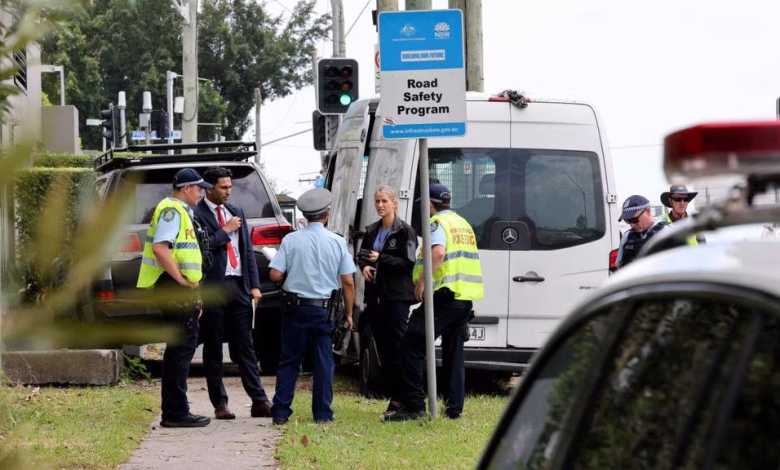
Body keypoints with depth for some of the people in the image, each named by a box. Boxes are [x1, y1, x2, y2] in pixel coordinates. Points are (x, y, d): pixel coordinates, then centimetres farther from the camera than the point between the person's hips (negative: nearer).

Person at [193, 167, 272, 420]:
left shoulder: (236, 212, 16)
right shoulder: (196, 214, -4)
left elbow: (247, 249, 16)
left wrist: (254, 284, 9)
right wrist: (226, 230, -9)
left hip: (238, 285, 5)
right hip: (213, 287, -5)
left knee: (245, 346, 5)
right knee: (213, 348, 2)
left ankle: (259, 401, 3)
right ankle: (219, 404, 7)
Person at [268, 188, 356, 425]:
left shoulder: (291, 240, -5)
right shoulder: (337, 242, -2)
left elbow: (275, 274, -9)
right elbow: (348, 282, -2)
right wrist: (348, 313, 8)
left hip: (296, 307, 0)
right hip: (325, 309, 0)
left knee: (289, 361, 7)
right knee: (324, 361, 6)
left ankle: (281, 412, 4)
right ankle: (322, 413, 5)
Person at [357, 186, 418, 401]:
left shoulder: (404, 231, -6)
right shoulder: (371, 231, 14)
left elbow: (408, 262, -11)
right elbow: (361, 255, 22)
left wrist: (381, 259, -18)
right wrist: (364, 266, 0)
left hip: (397, 296, -7)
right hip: (375, 296, 7)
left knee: (396, 347, -10)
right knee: (382, 348, 7)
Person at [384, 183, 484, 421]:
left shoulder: (438, 223, -6)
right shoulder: (463, 223, 21)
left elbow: (438, 252, -25)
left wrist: (422, 280, -20)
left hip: (444, 294, -9)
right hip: (466, 297, 9)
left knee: (412, 346, -5)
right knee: (453, 351, 14)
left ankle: (412, 404, -11)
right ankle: (454, 407, 11)